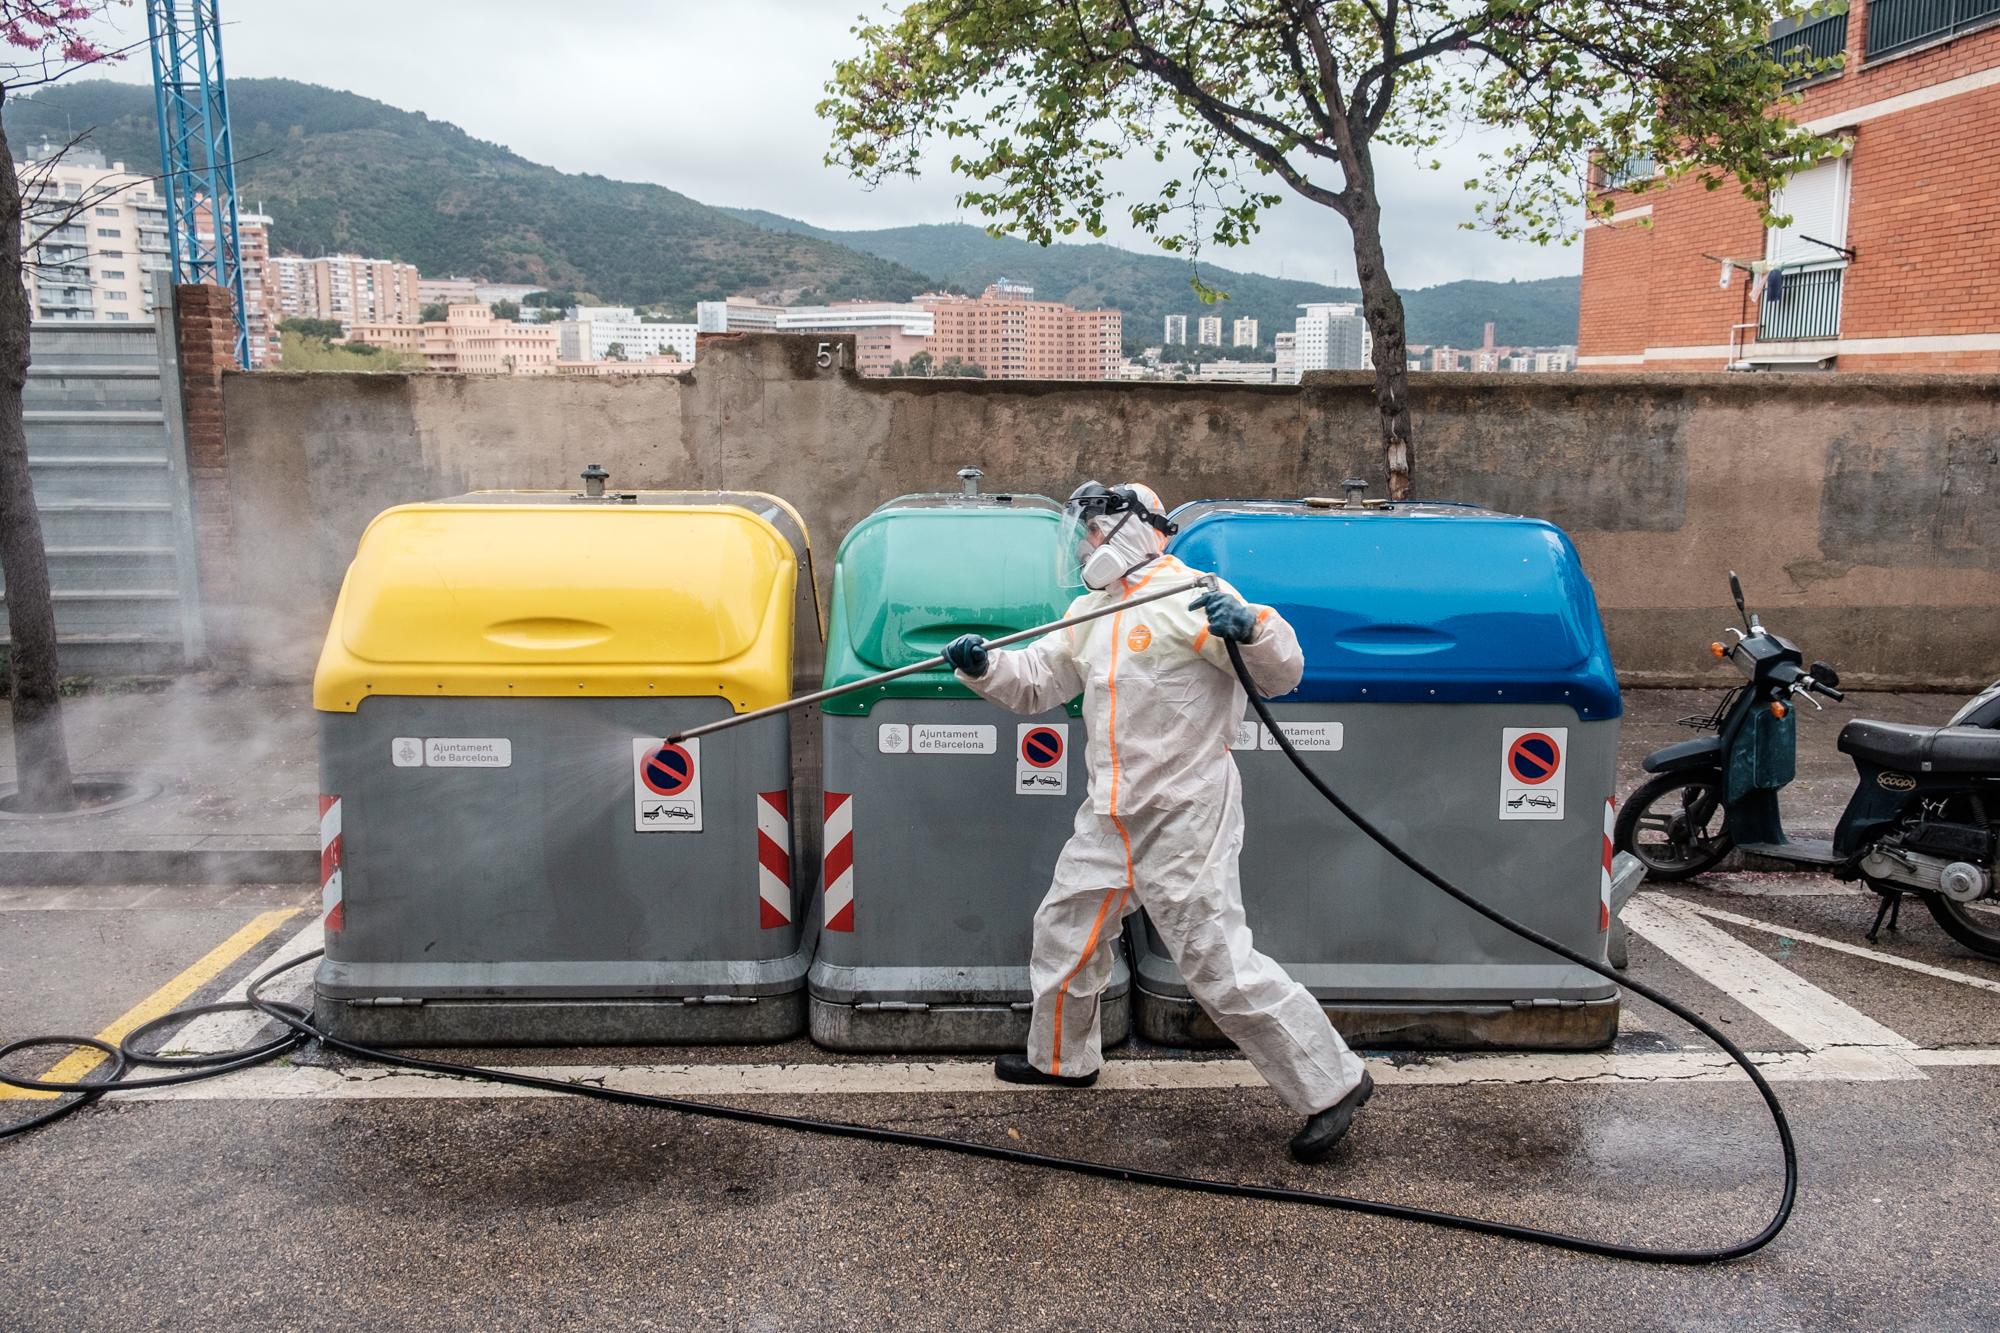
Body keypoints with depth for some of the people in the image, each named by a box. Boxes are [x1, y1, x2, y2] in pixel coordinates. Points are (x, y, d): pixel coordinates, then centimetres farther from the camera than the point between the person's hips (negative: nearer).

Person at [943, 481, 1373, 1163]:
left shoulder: (1191, 596, -14)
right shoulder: (1091, 612, 13)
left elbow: (1283, 673, -17)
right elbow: (1036, 681, 15)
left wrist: (1249, 626, -37)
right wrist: (984, 665, -3)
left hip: (1184, 816, -9)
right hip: (1112, 818, 9)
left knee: (1220, 963, -8)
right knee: (1064, 927, 20)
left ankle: (1330, 1083, 6)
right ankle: (1061, 1056, 42)